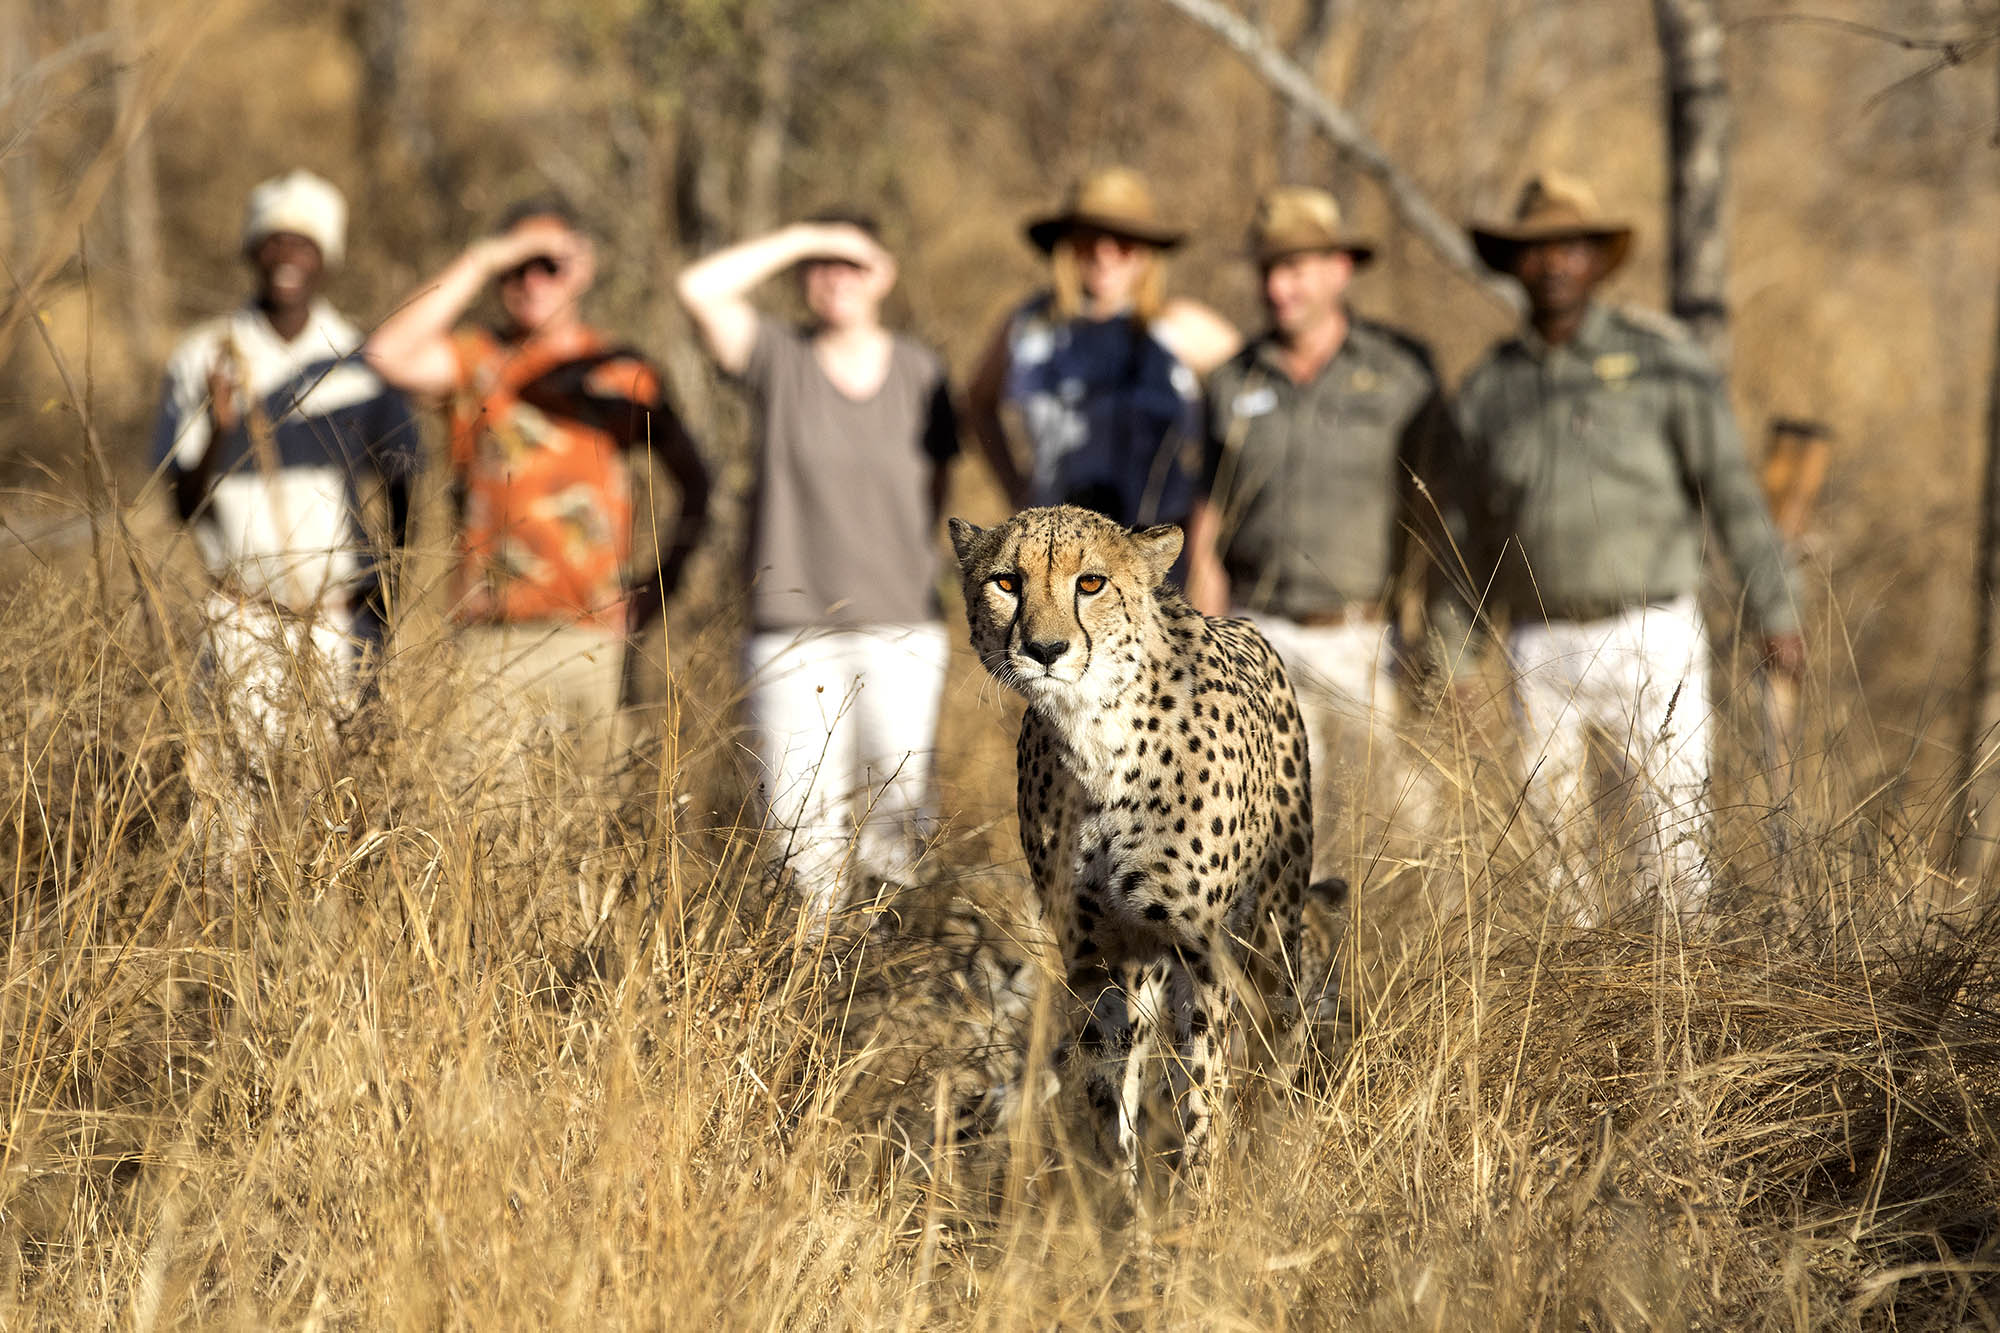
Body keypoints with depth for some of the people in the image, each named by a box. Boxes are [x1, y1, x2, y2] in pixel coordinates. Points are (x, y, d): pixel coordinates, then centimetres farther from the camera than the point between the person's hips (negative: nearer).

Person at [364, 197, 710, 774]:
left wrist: (664, 578, 5)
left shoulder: (622, 369, 10)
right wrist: (481, 260, -11)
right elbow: (389, 354, -13)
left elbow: (695, 480, 17)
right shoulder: (478, 359, 8)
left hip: (593, 630, 1)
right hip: (493, 634, -1)